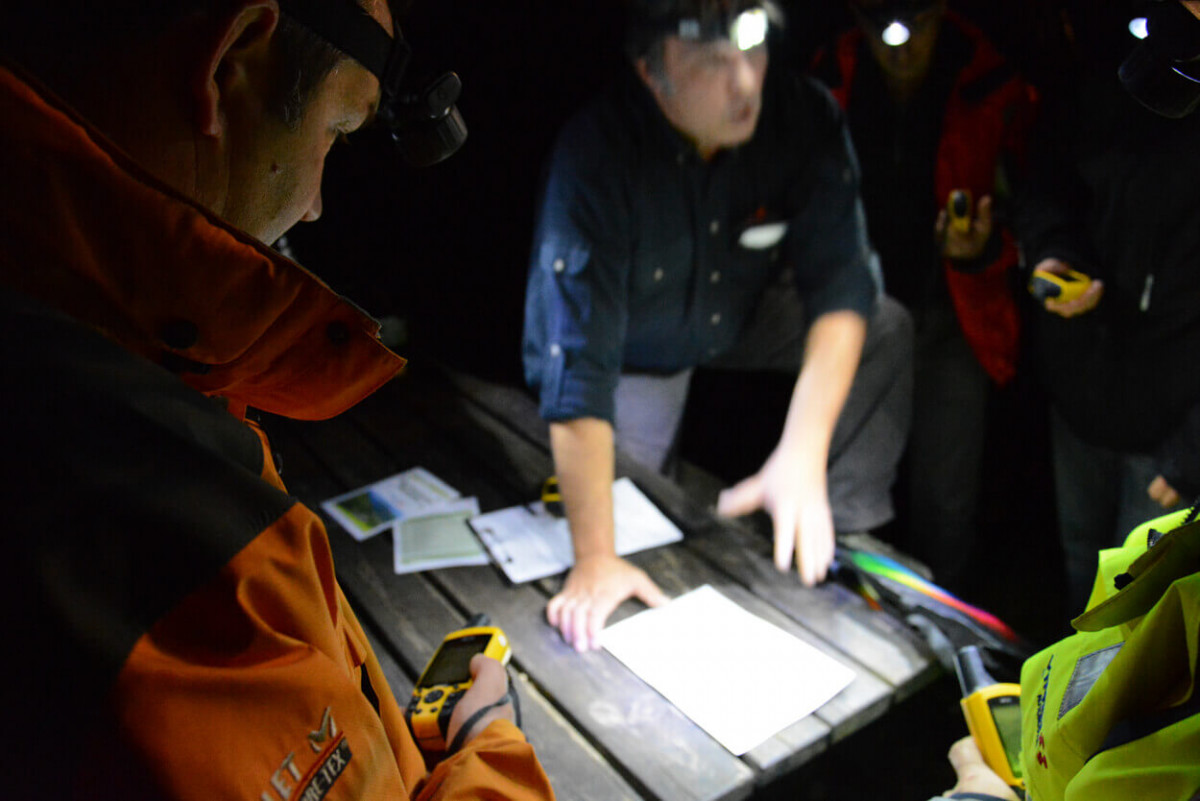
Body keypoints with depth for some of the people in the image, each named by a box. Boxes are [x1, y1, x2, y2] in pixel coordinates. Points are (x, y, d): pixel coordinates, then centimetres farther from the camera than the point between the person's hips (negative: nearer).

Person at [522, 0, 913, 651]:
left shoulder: (804, 116, -25)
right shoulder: (595, 155, -34)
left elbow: (840, 282, -27)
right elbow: (576, 362, -38)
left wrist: (803, 456, -41)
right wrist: (594, 559, -41)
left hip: (747, 313, 3)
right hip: (639, 350, -3)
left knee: (887, 332, -13)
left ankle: (846, 536, 0)